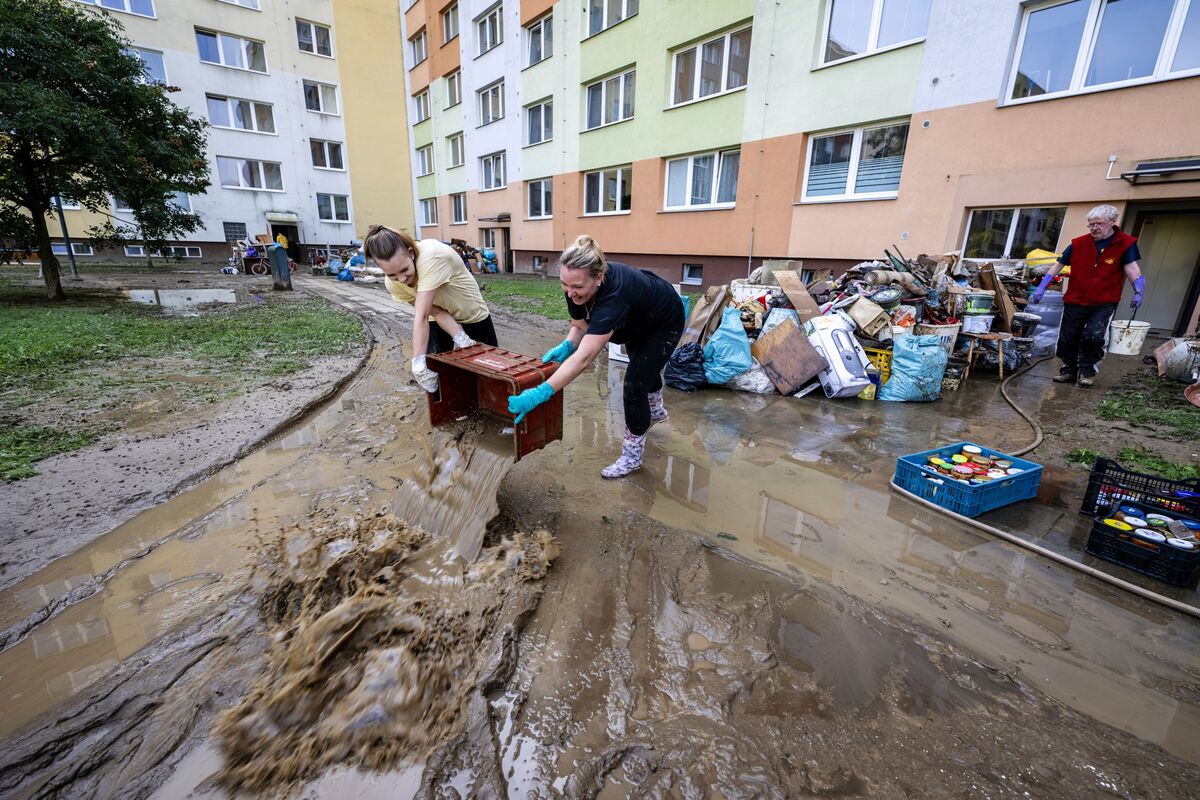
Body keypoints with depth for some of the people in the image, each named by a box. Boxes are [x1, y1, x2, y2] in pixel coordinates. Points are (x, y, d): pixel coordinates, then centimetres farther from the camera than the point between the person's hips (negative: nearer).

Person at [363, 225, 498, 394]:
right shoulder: (392, 284, -22)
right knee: (433, 367, -11)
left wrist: (418, 362, -43)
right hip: (441, 317, 3)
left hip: (472, 314, -3)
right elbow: (437, 312, -23)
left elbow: (421, 316, -43)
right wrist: (461, 339, -36)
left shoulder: (431, 256, -40)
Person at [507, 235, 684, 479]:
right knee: (644, 367, 28)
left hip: (664, 323, -7)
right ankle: (656, 411, 58)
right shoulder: (576, 285, -29)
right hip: (636, 322, 7)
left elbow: (584, 357, -57)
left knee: (634, 383, -12)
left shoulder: (614, 292, -48)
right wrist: (566, 346, -34)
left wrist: (538, 395, -63)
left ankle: (633, 454, 8)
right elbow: (580, 325, -12)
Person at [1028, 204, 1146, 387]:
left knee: (1093, 336, -15)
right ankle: (1069, 369, 25)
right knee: (1067, 338, 7)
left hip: (1104, 303, -2)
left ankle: (1087, 371, 4)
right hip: (1075, 301, 2)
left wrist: (1139, 291, -25)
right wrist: (1040, 289, 0)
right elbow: (1058, 265, 6)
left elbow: (1132, 268, -10)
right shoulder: (1079, 243, 0)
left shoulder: (1125, 244, -4)